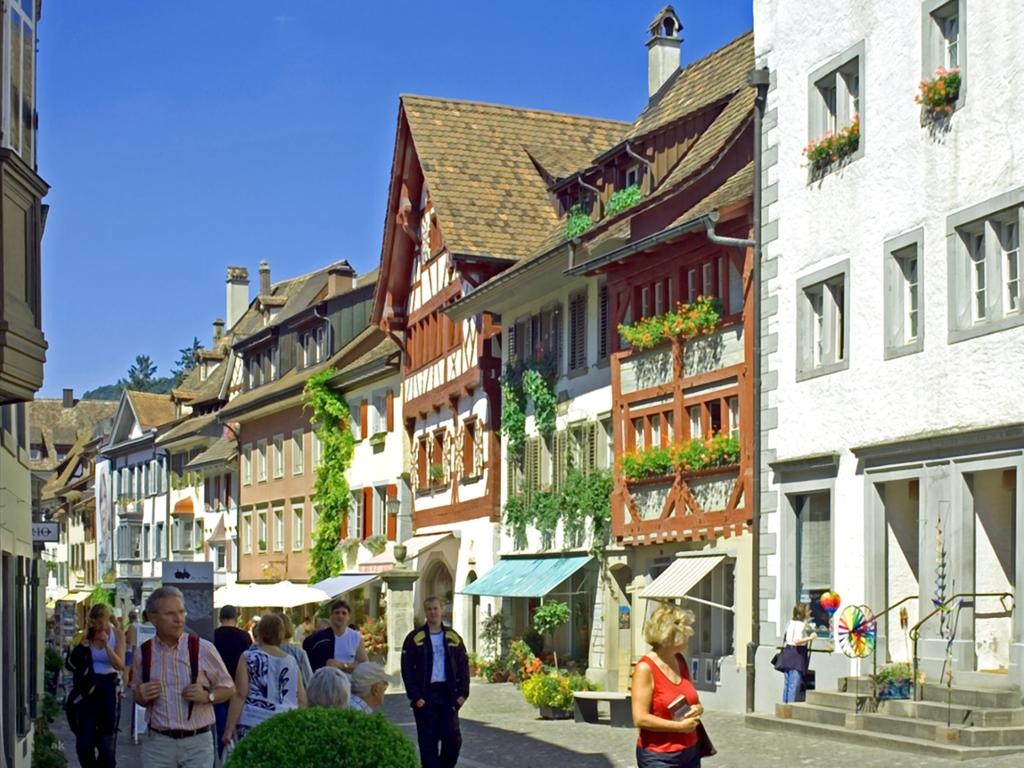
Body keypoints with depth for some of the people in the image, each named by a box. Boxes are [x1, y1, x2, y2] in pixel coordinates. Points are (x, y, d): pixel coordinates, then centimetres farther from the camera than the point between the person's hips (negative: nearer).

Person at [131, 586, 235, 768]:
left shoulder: (203, 649, -4)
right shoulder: (143, 653, 3)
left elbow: (229, 688, 5)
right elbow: (137, 696, 16)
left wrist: (208, 696, -14)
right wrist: (142, 696, -7)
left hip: (197, 743, -1)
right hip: (157, 744, 2)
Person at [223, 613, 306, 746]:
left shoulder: (249, 658, 1)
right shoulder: (291, 662, 12)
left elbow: (240, 695, -4)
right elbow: (301, 699, 12)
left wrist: (229, 729, -3)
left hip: (253, 726, -4)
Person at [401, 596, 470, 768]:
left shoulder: (453, 637, 8)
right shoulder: (415, 638, 0)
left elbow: (463, 666, 9)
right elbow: (407, 670, -3)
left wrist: (463, 692, -2)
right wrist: (414, 696, -11)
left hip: (448, 695, 2)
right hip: (425, 697, -2)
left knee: (453, 739, -1)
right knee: (428, 741, 1)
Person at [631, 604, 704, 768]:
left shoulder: (680, 661, 8)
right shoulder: (645, 668, -15)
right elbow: (640, 719, -19)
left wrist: (697, 709, -1)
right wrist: (679, 726, -16)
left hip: (690, 752, 7)